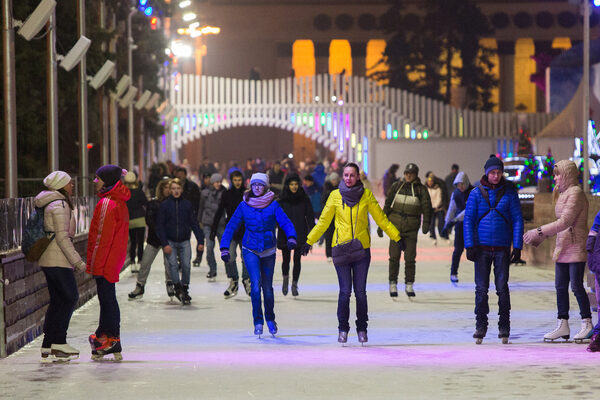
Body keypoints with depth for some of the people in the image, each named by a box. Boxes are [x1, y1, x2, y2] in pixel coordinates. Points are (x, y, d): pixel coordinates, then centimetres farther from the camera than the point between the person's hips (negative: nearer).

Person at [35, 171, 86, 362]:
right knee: (70, 298, -7)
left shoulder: (51, 204, 19)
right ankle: (58, 343, -8)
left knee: (57, 301, 8)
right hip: (57, 259, -10)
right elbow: (62, 237, -18)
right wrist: (78, 262, -16)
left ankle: (47, 349, 7)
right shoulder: (59, 205, -13)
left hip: (48, 260, 10)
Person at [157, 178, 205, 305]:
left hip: (184, 241, 1)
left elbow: (194, 223, 6)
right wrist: (165, 244, -10)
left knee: (186, 266, -3)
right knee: (173, 265, -16)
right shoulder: (165, 205, 0)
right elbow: (160, 226, -2)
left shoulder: (187, 204, 4)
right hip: (170, 241, -1)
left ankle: (185, 290, 10)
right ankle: (178, 288, -12)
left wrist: (200, 241, -2)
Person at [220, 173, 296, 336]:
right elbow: (231, 226, 2)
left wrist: (291, 237, -31)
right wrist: (224, 248, -8)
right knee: (255, 284, -18)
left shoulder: (273, 205, -4)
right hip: (250, 250, -1)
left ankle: (270, 318, 31)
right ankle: (258, 321, -9)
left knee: (267, 287, 8)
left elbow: (285, 222, -11)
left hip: (268, 250, 1)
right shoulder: (244, 206, -2)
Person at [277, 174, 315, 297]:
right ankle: (285, 280, 29)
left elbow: (310, 218, 2)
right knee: (286, 259, 2)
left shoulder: (304, 200, 1)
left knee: (297, 260, -2)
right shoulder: (282, 200, 1)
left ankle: (294, 284, 10)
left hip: (299, 235, 0)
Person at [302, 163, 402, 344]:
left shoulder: (366, 195, 1)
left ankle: (362, 329, 15)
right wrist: (309, 241, 8)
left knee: (360, 291, 1)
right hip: (341, 248, 0)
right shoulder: (335, 195, 1)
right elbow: (323, 221, 9)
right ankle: (343, 328, 9)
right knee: (345, 291, -4)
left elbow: (381, 219, 7)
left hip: (362, 249, 0)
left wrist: (397, 238, 4)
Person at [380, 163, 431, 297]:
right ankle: (393, 284, 7)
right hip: (395, 226, 1)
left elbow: (426, 207, -9)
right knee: (394, 257, -3)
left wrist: (426, 223, -25)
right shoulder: (396, 187, 6)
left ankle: (409, 286, 10)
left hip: (411, 229, -1)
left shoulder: (421, 189, 1)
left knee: (410, 258, -2)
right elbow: (387, 206, 11)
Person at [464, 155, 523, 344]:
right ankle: (481, 326, 6)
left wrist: (517, 247, -4)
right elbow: (469, 220, 2)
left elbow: (517, 220, 3)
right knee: (481, 288, -1)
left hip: (502, 249, 0)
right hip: (482, 248, 0)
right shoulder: (476, 193, 3)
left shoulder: (509, 193, 3)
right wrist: (469, 246, -6)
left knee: (502, 287, -1)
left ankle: (504, 327, 7)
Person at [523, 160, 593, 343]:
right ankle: (562, 325, 11)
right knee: (560, 286, 7)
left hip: (576, 248, -9)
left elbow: (565, 222, -22)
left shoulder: (576, 194, -14)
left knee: (576, 286, -6)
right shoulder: (563, 194, 16)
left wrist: (539, 231, -23)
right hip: (562, 248, 9)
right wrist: (538, 238, 20)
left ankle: (587, 324, 3)